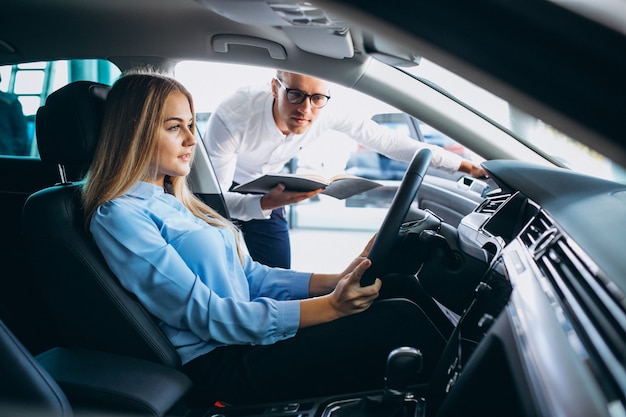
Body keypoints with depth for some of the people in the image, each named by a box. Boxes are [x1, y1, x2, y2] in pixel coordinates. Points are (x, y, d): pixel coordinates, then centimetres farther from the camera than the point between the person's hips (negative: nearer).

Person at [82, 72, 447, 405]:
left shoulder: (175, 202, 16)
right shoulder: (119, 217, -12)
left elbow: (252, 275, 14)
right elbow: (206, 315, -19)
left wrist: (335, 281, -1)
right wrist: (329, 306, -23)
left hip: (249, 339, 9)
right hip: (218, 366, -9)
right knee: (401, 320, -16)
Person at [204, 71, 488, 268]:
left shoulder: (326, 114, -26)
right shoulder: (231, 117, -37)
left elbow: (385, 140, -18)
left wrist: (463, 165, -18)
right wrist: (266, 204, -52)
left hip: (264, 192, 3)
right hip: (221, 194, -3)